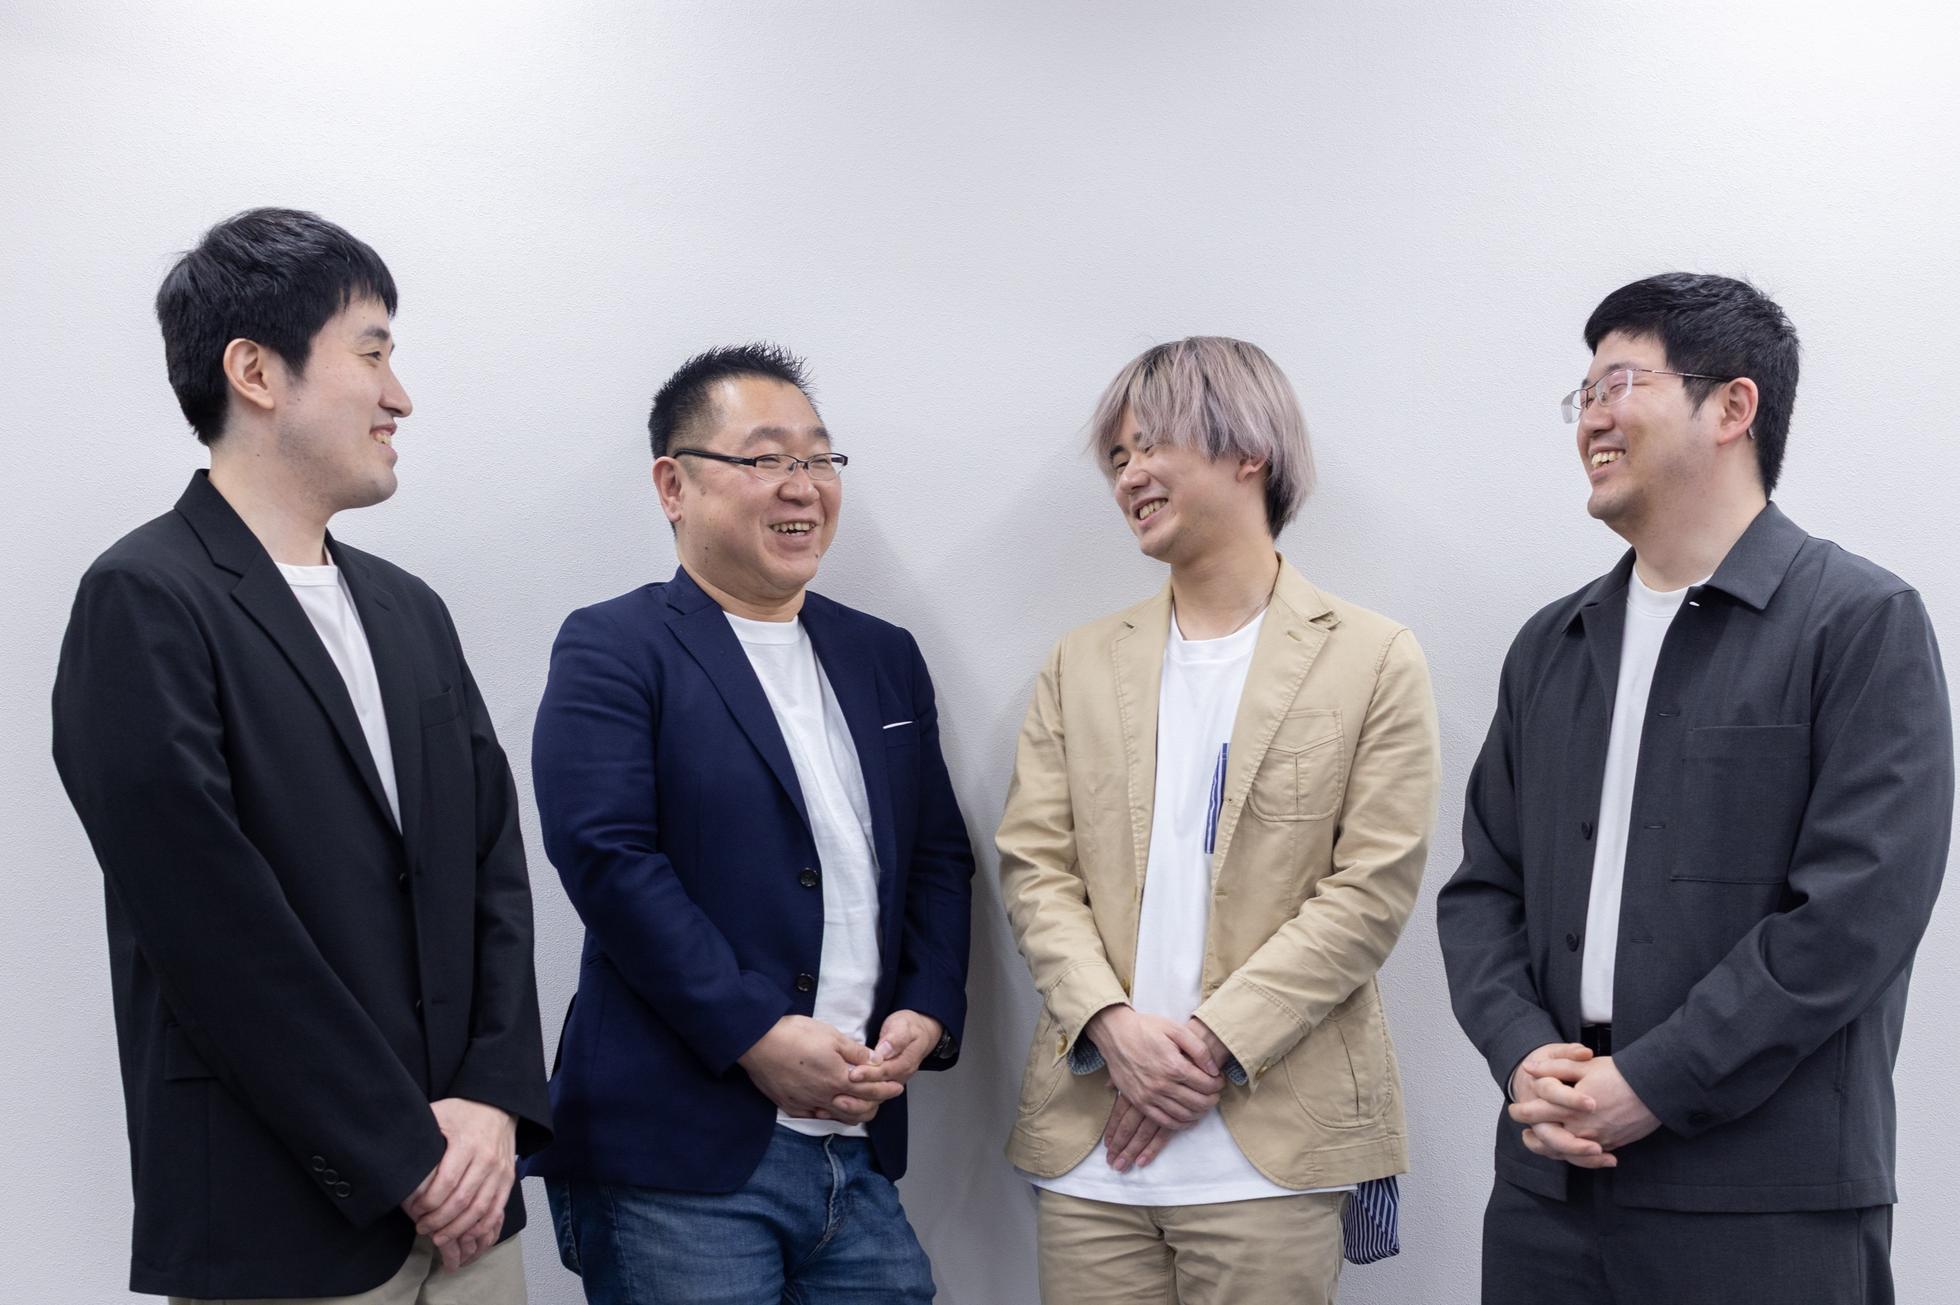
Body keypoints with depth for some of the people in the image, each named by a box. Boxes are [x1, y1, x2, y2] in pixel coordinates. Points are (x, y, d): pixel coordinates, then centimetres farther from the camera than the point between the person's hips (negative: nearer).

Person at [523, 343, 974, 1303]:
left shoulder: (883, 658, 16)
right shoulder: (611, 650, -3)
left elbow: (940, 857, 17)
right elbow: (608, 857, -14)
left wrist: (926, 1014, 0)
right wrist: (759, 1036, -17)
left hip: (860, 1154, 6)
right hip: (678, 1158, -6)